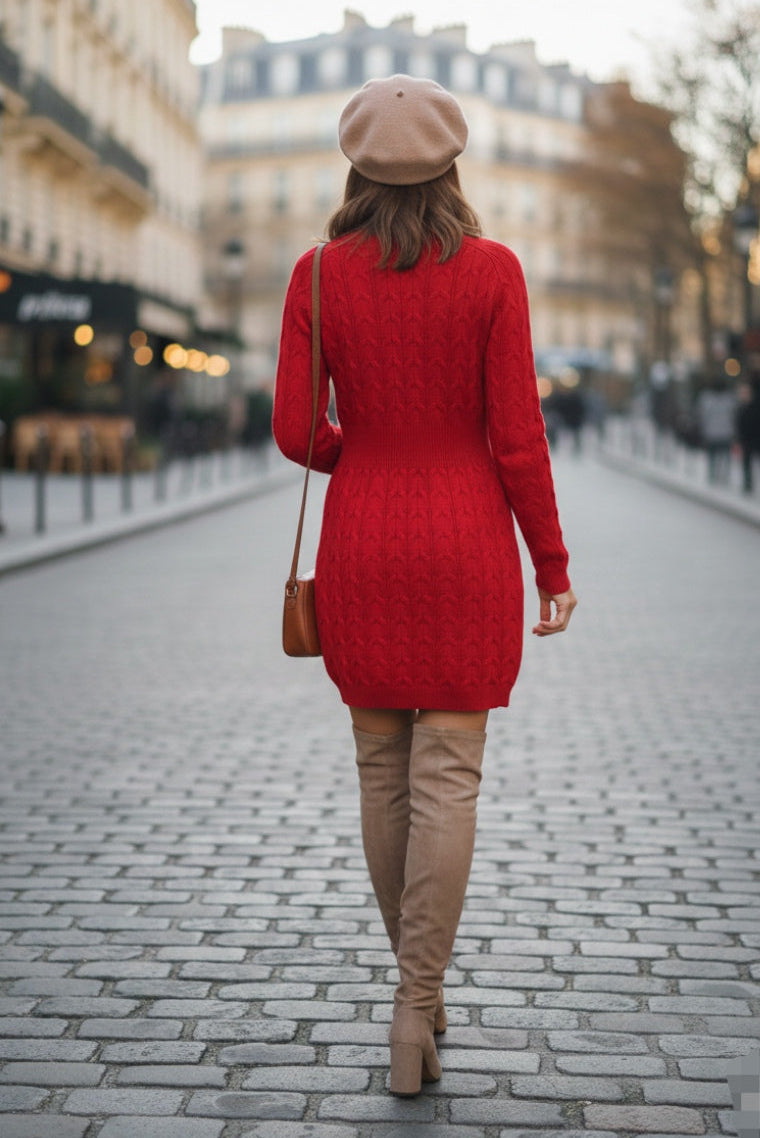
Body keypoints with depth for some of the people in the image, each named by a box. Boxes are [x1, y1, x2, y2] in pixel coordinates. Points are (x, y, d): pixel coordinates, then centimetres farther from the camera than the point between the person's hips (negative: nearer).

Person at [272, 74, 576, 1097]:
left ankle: (420, 983, 26)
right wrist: (552, 563, 1)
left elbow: (295, 431, -4)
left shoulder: (318, 275, -3)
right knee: (447, 775, 1)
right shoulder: (493, 272, -6)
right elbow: (517, 436, -8)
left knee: (383, 770, 14)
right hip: (466, 545, -1)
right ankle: (417, 1007, -3)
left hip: (363, 543, 2)